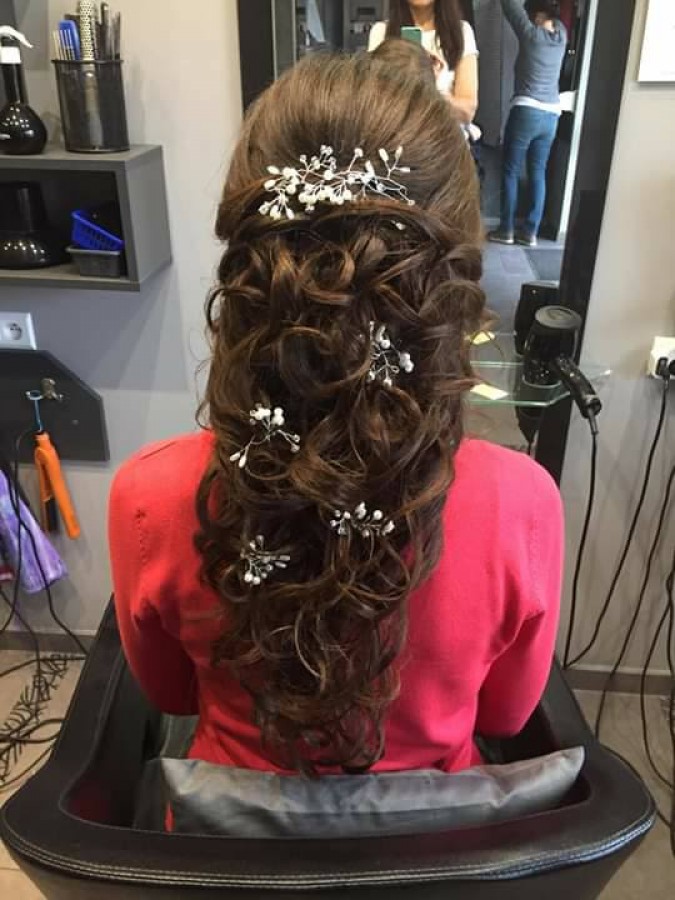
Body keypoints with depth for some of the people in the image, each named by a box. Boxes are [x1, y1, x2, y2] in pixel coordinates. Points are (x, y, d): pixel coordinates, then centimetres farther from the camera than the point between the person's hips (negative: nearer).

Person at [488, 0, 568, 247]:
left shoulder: (532, 34, -8)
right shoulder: (561, 34, 9)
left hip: (526, 111, -6)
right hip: (551, 116, 6)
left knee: (510, 171, 3)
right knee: (538, 173, 9)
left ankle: (506, 230, 5)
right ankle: (531, 232, 9)